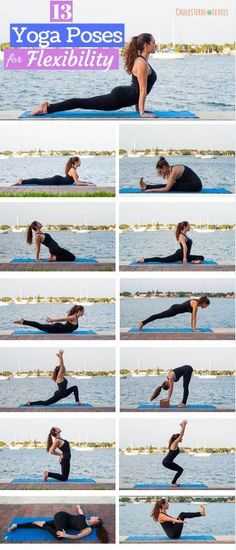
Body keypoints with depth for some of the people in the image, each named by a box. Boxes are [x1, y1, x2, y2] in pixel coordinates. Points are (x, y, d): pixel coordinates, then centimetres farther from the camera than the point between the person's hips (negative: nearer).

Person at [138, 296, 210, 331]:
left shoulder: (196, 303, 8)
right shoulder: (195, 304, -19)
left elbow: (193, 316, 16)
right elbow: (194, 317, -21)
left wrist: (192, 326, 16)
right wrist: (194, 328, -18)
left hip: (176, 309, 9)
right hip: (175, 309, -9)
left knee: (159, 315, 12)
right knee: (159, 316, -4)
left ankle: (142, 323, 18)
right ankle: (142, 323, 0)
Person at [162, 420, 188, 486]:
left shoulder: (175, 444, 10)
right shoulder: (174, 444, -14)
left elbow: (181, 435, 16)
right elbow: (181, 435, -18)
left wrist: (183, 426, 13)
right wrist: (184, 426, -15)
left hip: (167, 461, 10)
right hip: (167, 462, -10)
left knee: (180, 469, 16)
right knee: (180, 470, -6)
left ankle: (174, 482, 20)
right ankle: (173, 483, -1)